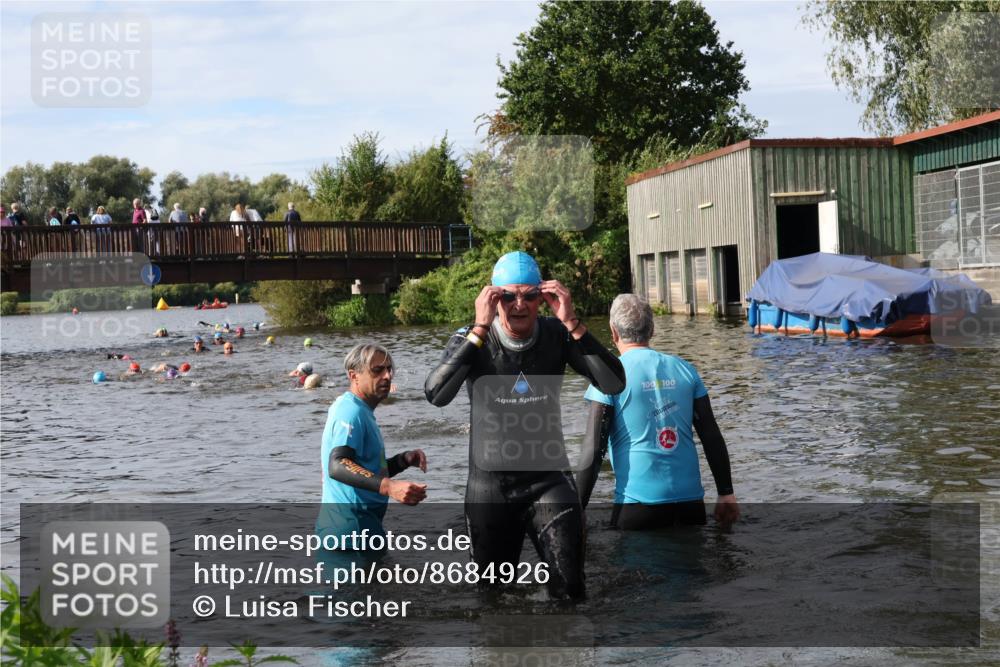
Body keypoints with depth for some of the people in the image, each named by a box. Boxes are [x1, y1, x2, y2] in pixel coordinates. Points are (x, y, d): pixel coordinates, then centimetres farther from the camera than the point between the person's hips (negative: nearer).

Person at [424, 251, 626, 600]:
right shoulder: (471, 339, -10)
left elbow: (614, 384, -19)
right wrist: (480, 329, -31)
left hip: (549, 479, 0)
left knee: (569, 590, -8)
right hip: (489, 484, 0)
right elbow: (436, 395, -27)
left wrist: (572, 323, -27)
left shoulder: (557, 335, -7)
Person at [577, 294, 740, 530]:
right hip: (690, 498, 4)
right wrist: (726, 493, 15)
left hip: (638, 500, -4)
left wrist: (578, 507, -5)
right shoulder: (684, 369, 6)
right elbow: (712, 436, 7)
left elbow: (594, 447, -10)